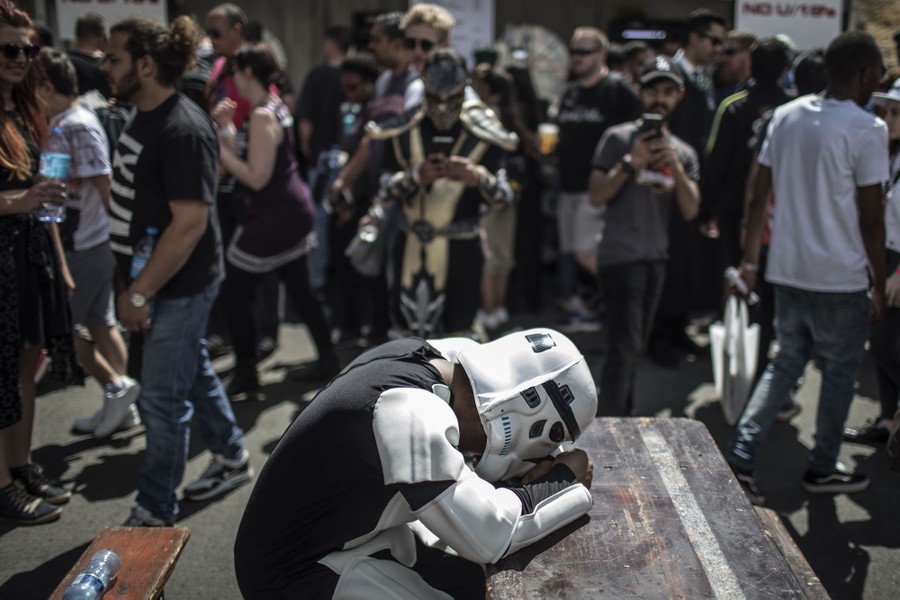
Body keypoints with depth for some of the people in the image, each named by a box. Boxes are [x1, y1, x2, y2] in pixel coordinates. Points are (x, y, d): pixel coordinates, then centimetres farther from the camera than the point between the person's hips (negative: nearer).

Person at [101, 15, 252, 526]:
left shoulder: (184, 130, -22)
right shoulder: (143, 119, 7)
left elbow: (189, 223, -26)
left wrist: (139, 294, -21)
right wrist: (129, 277, 12)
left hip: (178, 287, -9)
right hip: (150, 277, 9)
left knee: (163, 399, 2)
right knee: (194, 373, 22)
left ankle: (156, 512, 17)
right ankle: (232, 459, 41)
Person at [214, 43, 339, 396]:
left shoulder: (262, 116, -18)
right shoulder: (275, 106, 11)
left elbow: (256, 177, -22)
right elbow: (248, 160, 12)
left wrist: (218, 147, -17)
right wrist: (226, 128, 5)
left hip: (273, 218, -10)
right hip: (292, 211, 10)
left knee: (235, 294, -1)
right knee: (299, 289, 18)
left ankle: (246, 376, 6)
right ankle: (327, 357, 26)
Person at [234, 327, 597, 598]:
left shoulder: (425, 357, -11)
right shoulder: (409, 415, -35)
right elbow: (490, 535, -31)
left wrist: (536, 468, -14)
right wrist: (565, 481, -17)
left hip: (346, 531, 9)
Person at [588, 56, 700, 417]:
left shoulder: (683, 153, 12)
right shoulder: (618, 138, -2)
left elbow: (690, 211, 1)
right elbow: (596, 197, -8)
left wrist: (676, 167, -11)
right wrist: (631, 162, -17)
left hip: (656, 258, 6)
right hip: (620, 257, -6)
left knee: (635, 347, 14)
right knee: (624, 348, -11)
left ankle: (623, 418, 24)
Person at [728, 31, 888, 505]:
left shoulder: (786, 116, 4)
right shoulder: (867, 130, -14)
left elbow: (759, 194, 7)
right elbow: (870, 218, -13)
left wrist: (750, 258, 14)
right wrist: (879, 284, -2)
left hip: (786, 270, 6)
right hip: (841, 279, -5)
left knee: (785, 364, 18)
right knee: (839, 373, 13)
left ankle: (740, 457, 8)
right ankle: (822, 469, 26)